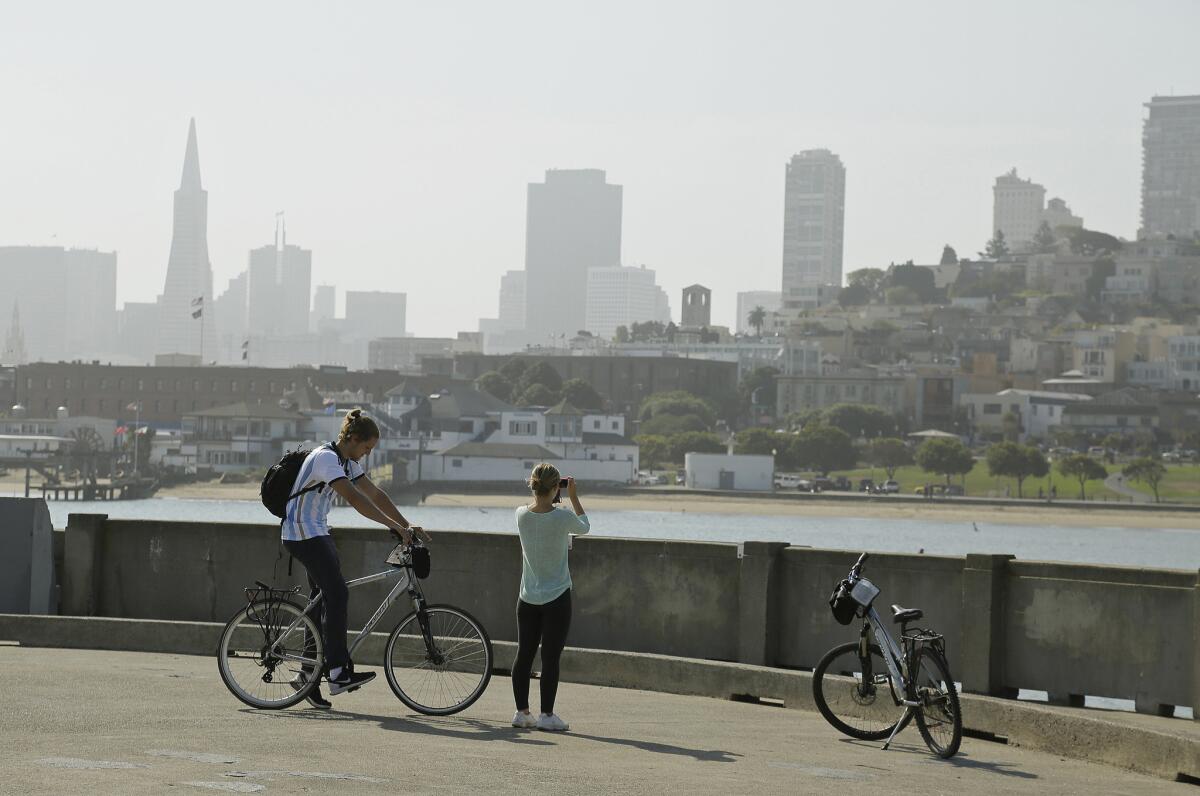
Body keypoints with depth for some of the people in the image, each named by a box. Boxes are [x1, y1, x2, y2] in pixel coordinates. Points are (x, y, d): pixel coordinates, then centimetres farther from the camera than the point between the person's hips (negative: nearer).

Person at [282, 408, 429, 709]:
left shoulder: (347, 462, 11)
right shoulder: (325, 458, -20)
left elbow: (375, 495, 11)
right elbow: (355, 499, -29)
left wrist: (407, 526, 2)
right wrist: (396, 527, -32)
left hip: (317, 534, 10)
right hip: (302, 534, -10)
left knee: (324, 602, 7)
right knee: (337, 594, -17)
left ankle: (308, 675, 11)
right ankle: (339, 674, -20)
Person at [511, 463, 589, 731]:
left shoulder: (521, 515, -5)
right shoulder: (562, 518, -16)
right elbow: (584, 527, 6)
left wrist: (544, 497, 14)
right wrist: (573, 496, 10)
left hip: (527, 598, 4)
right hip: (556, 598, -4)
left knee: (524, 655, 9)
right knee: (550, 657, -1)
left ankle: (522, 712, 14)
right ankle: (547, 714, 0)